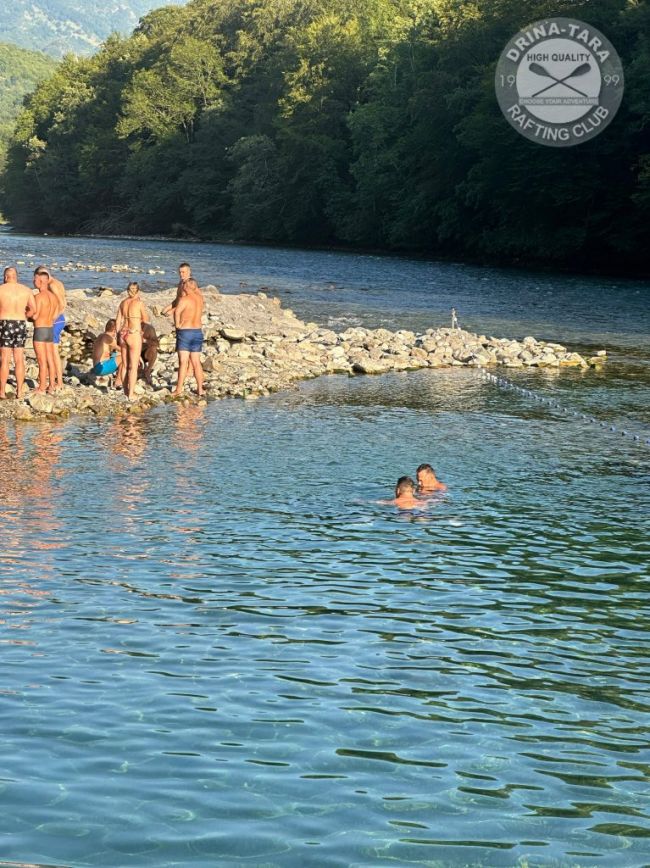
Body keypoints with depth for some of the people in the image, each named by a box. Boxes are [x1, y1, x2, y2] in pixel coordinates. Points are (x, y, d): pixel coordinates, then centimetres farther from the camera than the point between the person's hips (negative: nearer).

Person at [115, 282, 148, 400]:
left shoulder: (123, 303, 7)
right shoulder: (139, 303, -8)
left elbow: (118, 322, 9)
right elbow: (146, 320, 1)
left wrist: (119, 336, 19)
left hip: (123, 334, 5)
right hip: (134, 334, -5)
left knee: (125, 364, 16)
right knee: (134, 366, 0)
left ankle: (126, 390, 25)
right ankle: (131, 394, -1)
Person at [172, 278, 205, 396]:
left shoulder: (184, 299, -13)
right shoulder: (200, 298, 7)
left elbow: (177, 311, -30)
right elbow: (196, 290, 31)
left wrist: (177, 324, -17)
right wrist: (189, 280, 37)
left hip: (185, 332, -6)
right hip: (198, 332, 6)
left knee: (183, 362, -8)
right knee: (196, 362, 11)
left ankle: (179, 389, -10)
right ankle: (200, 389, 11)